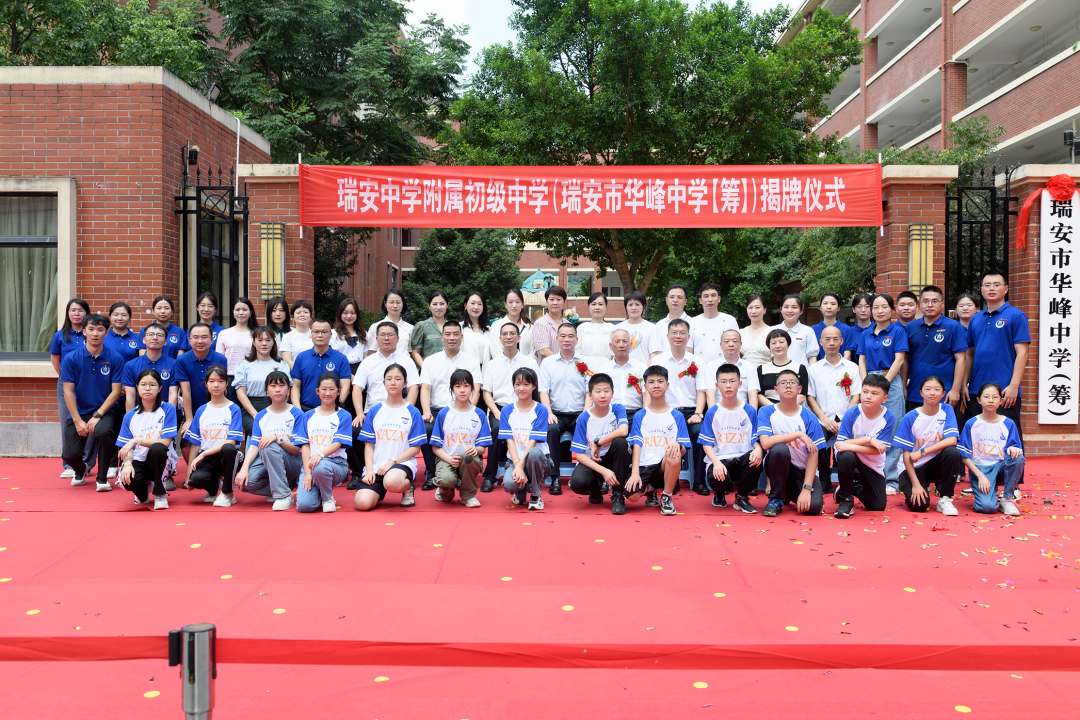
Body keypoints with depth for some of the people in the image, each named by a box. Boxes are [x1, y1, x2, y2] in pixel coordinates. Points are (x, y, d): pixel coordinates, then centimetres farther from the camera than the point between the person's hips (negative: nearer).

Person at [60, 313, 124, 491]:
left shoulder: (114, 359, -6)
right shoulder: (71, 358, -5)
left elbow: (115, 391, -6)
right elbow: (68, 391, -5)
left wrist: (97, 416, -15)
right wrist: (78, 421, -12)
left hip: (104, 411, -1)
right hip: (78, 412, 1)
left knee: (103, 432, -34)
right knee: (70, 455, -10)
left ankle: (102, 478, -10)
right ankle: (80, 472, 31)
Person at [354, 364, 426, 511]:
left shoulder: (413, 412, 3)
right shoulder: (374, 411, 10)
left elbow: (415, 448, 0)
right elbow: (369, 444, 8)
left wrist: (392, 461, -13)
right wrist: (369, 470, -7)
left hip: (403, 462, -3)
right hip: (376, 466, 3)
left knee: (392, 482, -39)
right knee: (362, 503, -21)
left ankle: (407, 487, -3)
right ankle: (379, 491, 14)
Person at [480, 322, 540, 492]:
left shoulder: (530, 362, 11)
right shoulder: (492, 364, 15)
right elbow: (487, 393, 10)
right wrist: (498, 414, -8)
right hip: (499, 409, 1)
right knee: (498, 428, -32)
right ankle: (489, 477, -24)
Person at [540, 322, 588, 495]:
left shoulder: (585, 364, 11)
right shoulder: (547, 362, 10)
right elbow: (543, 391, 2)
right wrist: (549, 413, -14)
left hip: (579, 414, 0)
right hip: (556, 414, 0)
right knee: (551, 429, -33)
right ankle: (555, 478, -25)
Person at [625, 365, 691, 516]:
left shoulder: (677, 416, 8)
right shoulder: (640, 416, 9)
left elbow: (683, 450, 3)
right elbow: (636, 445, -1)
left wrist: (677, 446, -22)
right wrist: (635, 472, -16)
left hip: (666, 466, 0)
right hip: (644, 466, 1)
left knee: (674, 455, -35)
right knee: (631, 494, -28)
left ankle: (666, 497, -10)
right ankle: (650, 490, 12)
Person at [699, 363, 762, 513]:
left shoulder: (749, 411, 6)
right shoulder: (712, 412, 3)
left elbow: (756, 440, 4)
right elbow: (707, 444, 0)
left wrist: (758, 450, -21)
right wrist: (716, 462, -18)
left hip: (743, 458, 1)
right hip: (719, 460, -1)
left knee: (756, 457, -33)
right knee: (717, 479, -35)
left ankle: (742, 497, -5)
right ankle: (719, 494, 10)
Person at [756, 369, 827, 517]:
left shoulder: (808, 417, -5)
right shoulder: (766, 412, -6)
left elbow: (813, 454, -9)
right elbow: (765, 443, -22)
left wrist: (806, 489, -18)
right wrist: (798, 434, -25)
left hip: (803, 470, 1)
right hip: (778, 466, -1)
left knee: (813, 506, -25)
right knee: (779, 449, -34)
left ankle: (790, 495, 13)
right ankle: (776, 499, -13)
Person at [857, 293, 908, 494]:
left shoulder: (898, 331, 1)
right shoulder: (866, 334, 14)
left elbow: (899, 360, -6)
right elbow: (862, 361, 11)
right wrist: (866, 384, -3)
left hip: (891, 381, -4)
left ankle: (891, 480, -2)